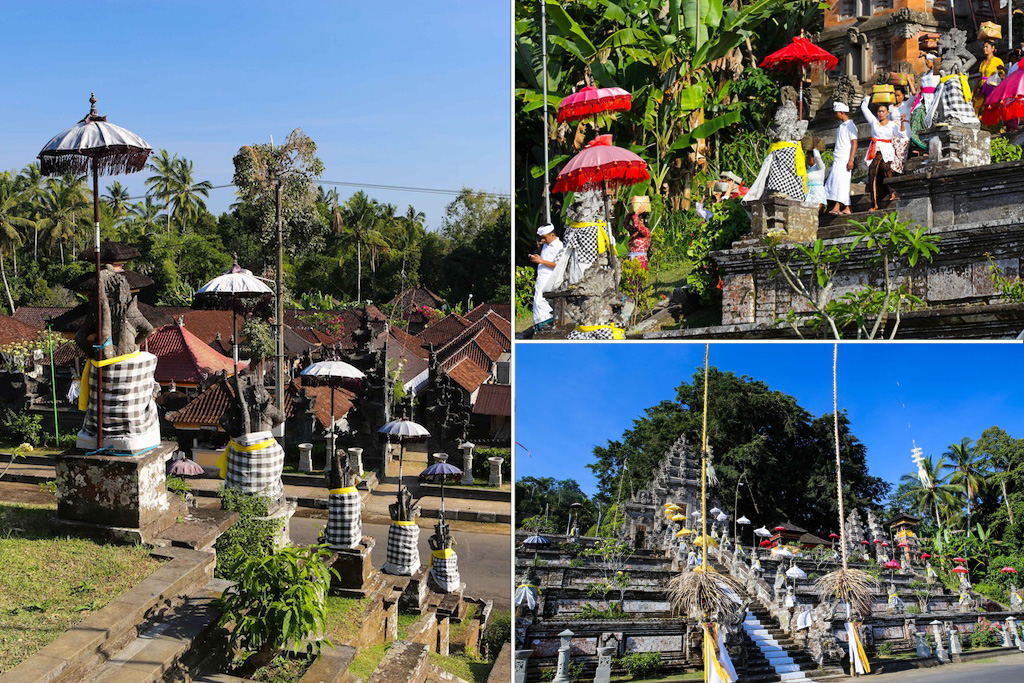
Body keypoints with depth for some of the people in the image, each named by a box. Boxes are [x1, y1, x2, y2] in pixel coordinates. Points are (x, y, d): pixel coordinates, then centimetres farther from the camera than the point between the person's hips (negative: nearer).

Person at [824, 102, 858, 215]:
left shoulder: (850, 125, -7)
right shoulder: (841, 126, 20)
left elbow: (854, 143, -13)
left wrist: (851, 160, -20)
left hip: (845, 159, -9)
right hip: (838, 159, 9)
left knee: (841, 181, -18)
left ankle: (837, 206, -27)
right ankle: (846, 208, 8)